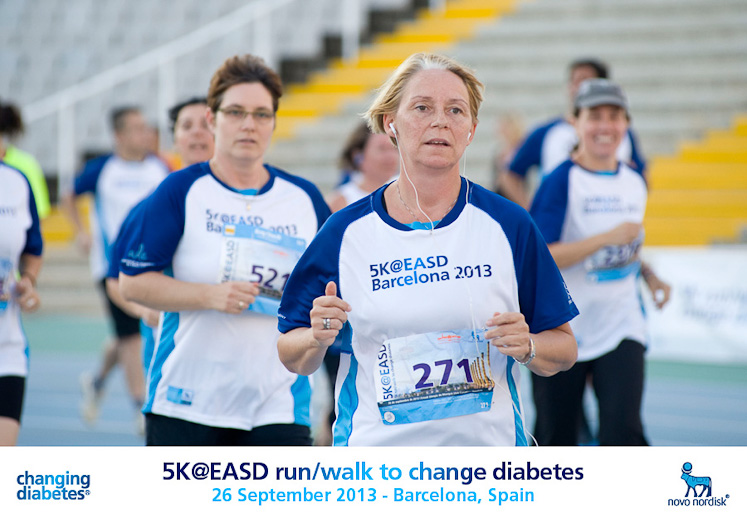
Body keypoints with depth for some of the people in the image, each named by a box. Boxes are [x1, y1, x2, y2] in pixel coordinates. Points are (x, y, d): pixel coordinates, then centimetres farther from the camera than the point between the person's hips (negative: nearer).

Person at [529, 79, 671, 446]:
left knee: (623, 435, -13)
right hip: (561, 330, -3)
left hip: (620, 328, 3)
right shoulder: (561, 181, -12)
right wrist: (608, 237, -25)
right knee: (556, 441, 8)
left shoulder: (635, 182, 8)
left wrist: (649, 276, 5)